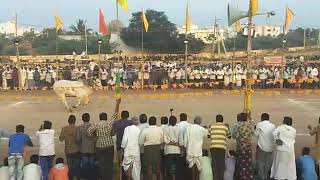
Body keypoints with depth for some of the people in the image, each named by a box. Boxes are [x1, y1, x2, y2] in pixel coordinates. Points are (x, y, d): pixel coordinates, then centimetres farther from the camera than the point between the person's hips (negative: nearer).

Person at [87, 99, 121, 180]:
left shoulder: (96, 124, -2)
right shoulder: (109, 123, -1)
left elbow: (89, 131, -15)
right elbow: (115, 115, 8)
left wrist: (95, 135, 3)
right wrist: (117, 104, 14)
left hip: (99, 147, 0)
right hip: (109, 146, 0)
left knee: (101, 164, 8)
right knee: (109, 164, 7)